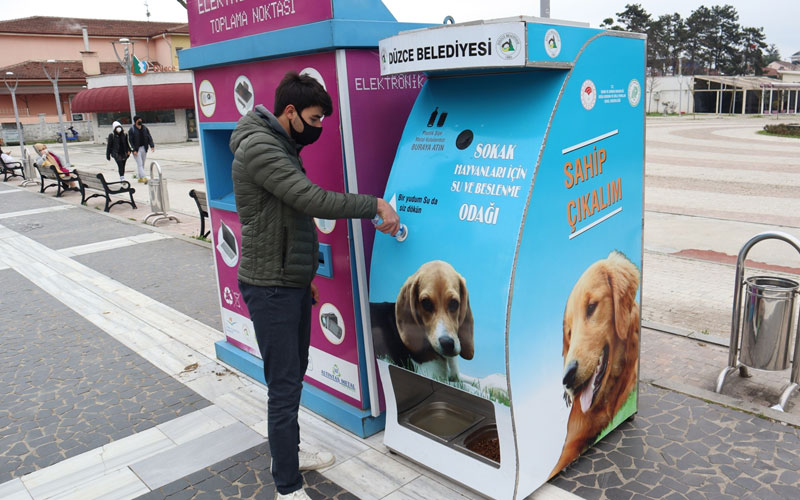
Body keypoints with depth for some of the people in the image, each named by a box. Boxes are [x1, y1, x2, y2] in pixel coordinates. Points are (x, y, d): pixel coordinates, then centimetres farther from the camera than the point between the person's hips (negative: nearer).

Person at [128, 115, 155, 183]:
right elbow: (131, 141, -8)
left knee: (142, 164, 12)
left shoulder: (144, 128, 7)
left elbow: (149, 137, 6)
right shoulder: (132, 130, -6)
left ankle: (140, 178, 22)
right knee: (140, 164, -10)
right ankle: (144, 178, -20)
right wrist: (134, 150, -16)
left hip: (144, 148, 5)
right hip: (136, 149, -5)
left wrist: (152, 146, -8)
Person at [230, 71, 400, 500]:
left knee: (294, 373, 20)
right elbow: (315, 201, -29)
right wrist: (375, 205, -20)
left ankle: (291, 451, 38)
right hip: (270, 287, -10)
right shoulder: (258, 148, -19)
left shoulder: (283, 147, 13)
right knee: (284, 386, -3)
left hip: (293, 283, 10)